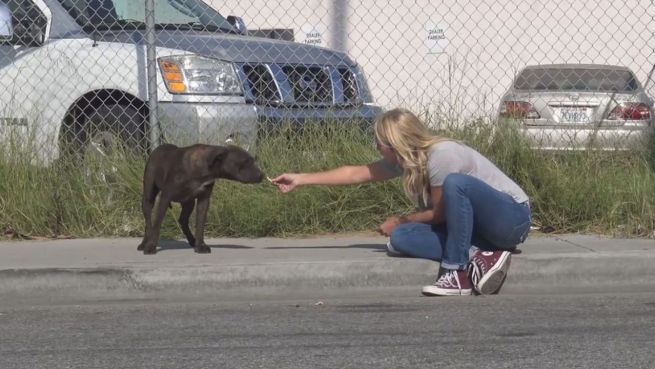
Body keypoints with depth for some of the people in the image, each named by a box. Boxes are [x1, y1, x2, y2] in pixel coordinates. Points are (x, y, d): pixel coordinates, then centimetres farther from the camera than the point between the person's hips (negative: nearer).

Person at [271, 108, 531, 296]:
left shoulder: (441, 155, -22)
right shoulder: (405, 159, 3)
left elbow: (440, 213, -15)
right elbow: (357, 173, 11)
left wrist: (399, 221, -2)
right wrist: (300, 180, 11)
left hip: (513, 216, -8)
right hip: (476, 227, 8)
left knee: (455, 183, -37)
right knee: (400, 238, -11)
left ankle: (456, 272, -28)